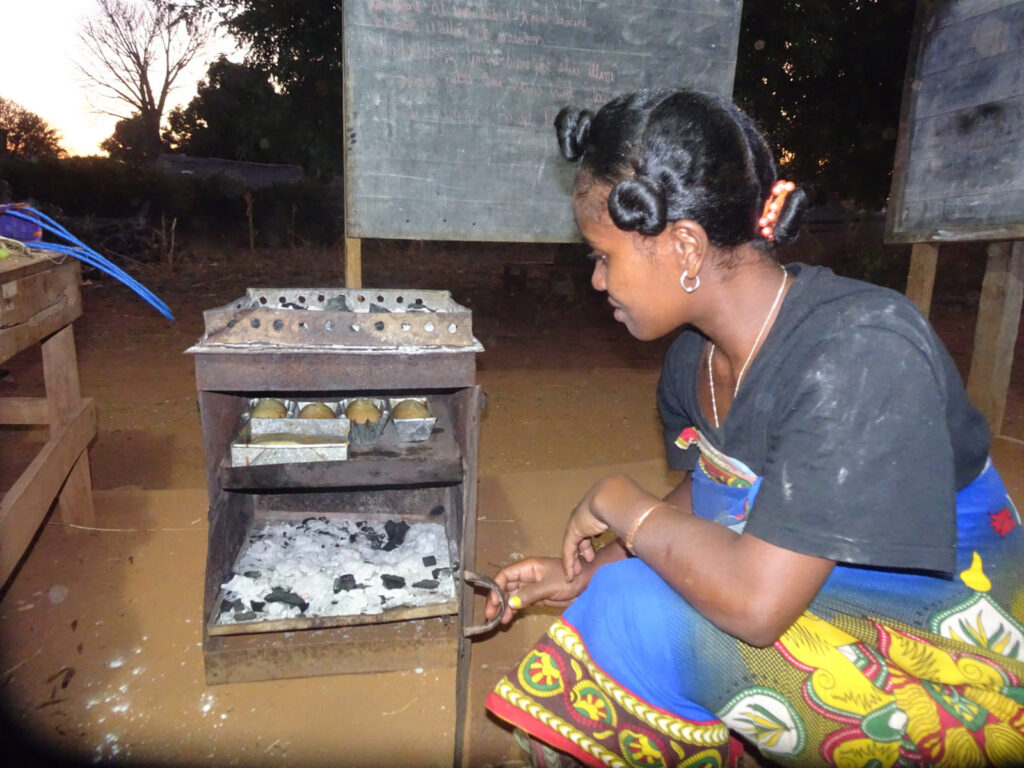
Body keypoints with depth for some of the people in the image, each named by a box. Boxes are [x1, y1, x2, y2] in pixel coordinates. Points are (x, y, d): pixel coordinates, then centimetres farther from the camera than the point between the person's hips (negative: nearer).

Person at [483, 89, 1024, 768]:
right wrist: (589, 573, 2)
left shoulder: (862, 350, -30)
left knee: (644, 612, -24)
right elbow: (703, 504, 10)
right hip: (813, 603, 7)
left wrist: (623, 506, -19)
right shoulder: (694, 354, -5)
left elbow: (756, 602, -34)